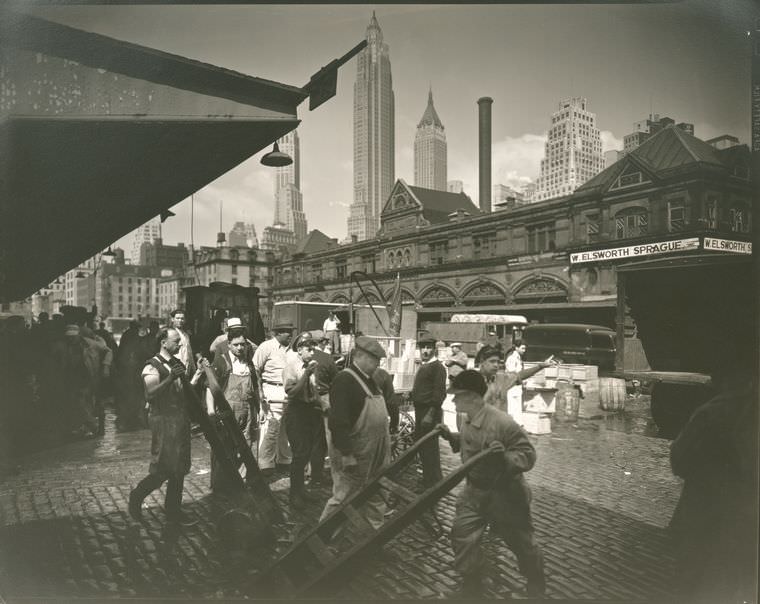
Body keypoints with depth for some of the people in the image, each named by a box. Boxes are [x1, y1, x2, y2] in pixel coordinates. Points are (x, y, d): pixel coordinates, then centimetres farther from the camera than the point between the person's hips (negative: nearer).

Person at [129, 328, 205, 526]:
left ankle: (173, 510, 23)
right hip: (163, 420, -8)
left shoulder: (178, 364, 13)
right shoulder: (153, 367, -11)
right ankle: (137, 496, 20)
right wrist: (169, 378, -32)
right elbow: (150, 394, -22)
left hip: (181, 420, 8)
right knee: (164, 469, -5)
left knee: (179, 468, 12)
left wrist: (197, 375, 5)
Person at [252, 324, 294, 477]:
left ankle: (284, 459, 27)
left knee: (286, 428, 13)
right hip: (273, 392, -6)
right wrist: (259, 390, -13)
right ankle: (265, 464, 3)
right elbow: (255, 369, -7)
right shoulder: (267, 346, -5)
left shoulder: (289, 349, 12)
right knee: (271, 428, -7)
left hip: (289, 393, 6)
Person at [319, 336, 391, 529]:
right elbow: (338, 422, -25)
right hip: (353, 455, -9)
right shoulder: (344, 381, -20)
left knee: (376, 497, 19)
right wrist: (346, 454, -26)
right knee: (343, 498, 1)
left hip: (374, 453, 9)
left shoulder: (368, 380, 11)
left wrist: (385, 446, 19)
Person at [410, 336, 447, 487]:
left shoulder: (438, 367, -12)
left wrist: (431, 413, -22)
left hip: (430, 412, -10)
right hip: (420, 411, 10)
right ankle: (426, 479, 31)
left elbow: (440, 393, -19)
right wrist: (411, 395, 8)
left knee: (430, 448, -3)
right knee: (420, 444, 17)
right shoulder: (423, 367, 16)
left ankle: (434, 484, 8)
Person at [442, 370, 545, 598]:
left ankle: (537, 587, 42)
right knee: (462, 536, 3)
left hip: (504, 494, -6)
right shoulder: (467, 420, -4)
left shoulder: (503, 423, -29)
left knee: (522, 543, 14)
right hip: (474, 490, 6)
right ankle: (471, 587, 25)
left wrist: (505, 458, -43)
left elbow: (528, 454, -25)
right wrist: (451, 436, 1)